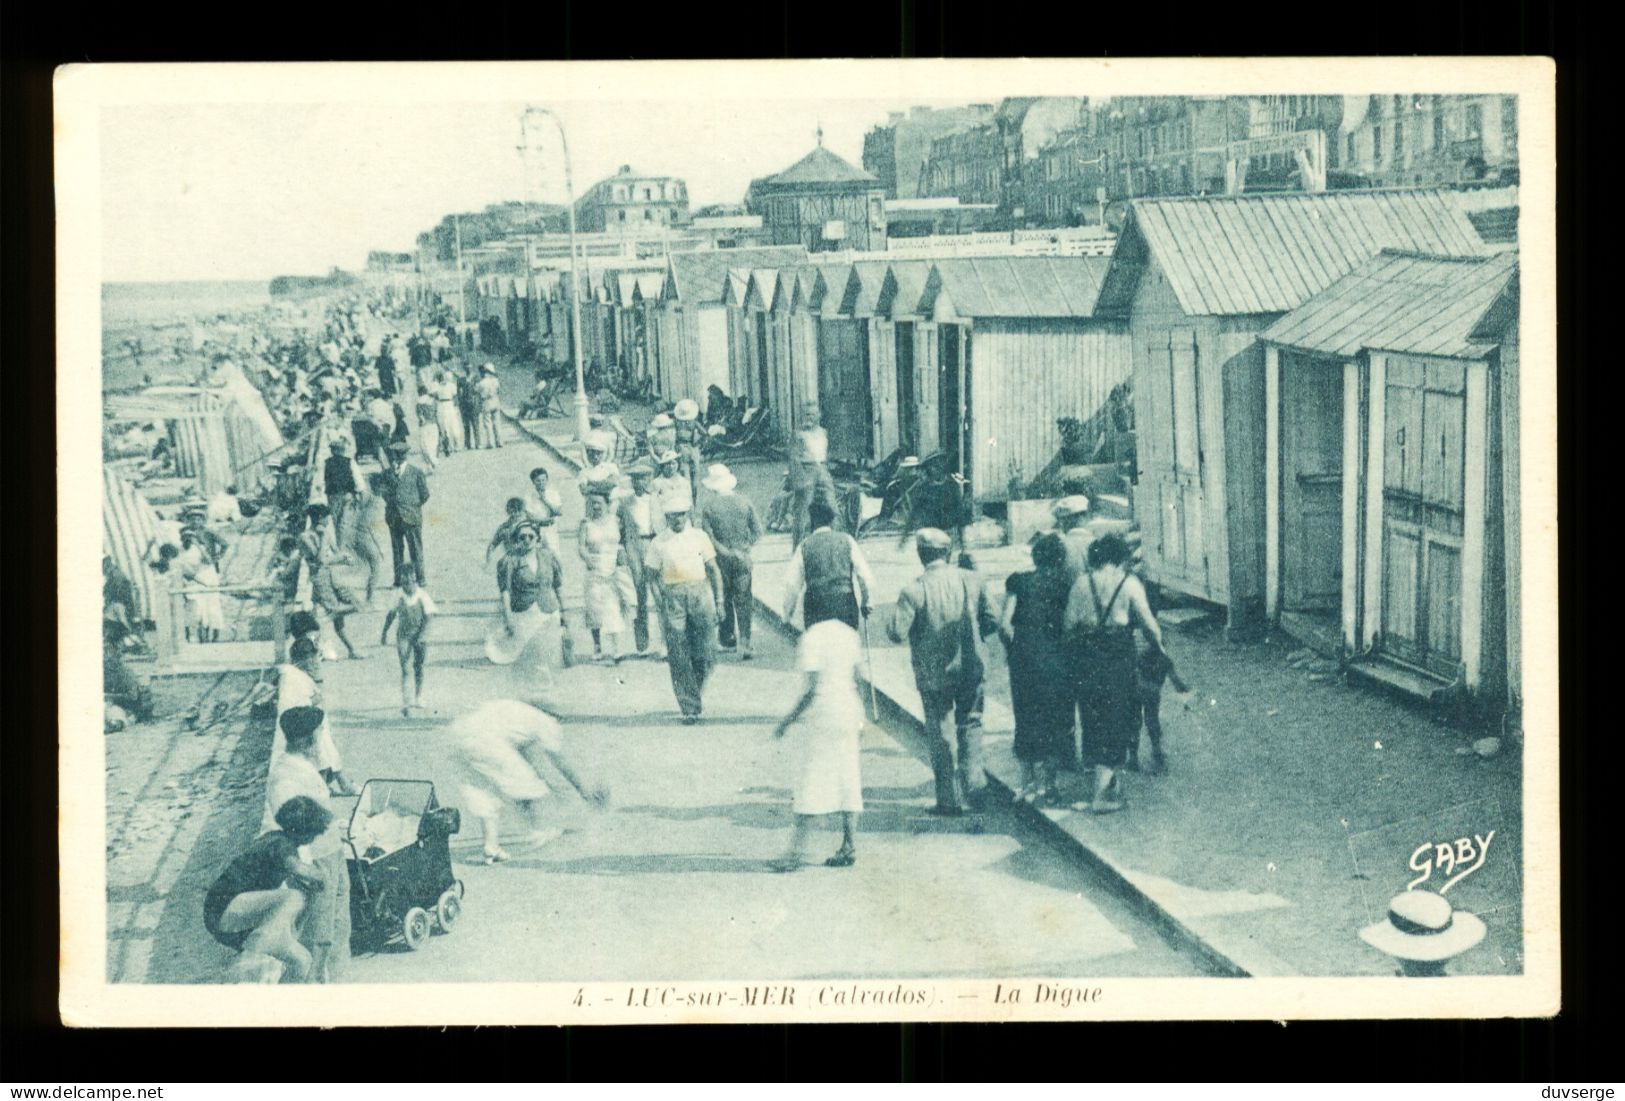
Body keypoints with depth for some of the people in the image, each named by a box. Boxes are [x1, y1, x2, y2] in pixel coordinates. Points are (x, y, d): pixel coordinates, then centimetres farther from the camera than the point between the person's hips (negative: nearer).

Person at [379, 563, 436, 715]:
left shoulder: (422, 595, -8)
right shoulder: (399, 596, -3)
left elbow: (429, 616, -10)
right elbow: (391, 614, 10)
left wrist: (422, 634, -20)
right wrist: (384, 632, 14)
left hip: (420, 634, 0)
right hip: (403, 635, 0)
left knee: (418, 667, 14)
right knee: (406, 669, -11)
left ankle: (418, 698, 34)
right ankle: (406, 704, -17)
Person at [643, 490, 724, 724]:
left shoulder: (699, 537, 8)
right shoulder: (659, 543, 4)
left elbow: (713, 570, 11)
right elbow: (654, 577, 6)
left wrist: (719, 601, 6)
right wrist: (660, 606, -3)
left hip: (700, 593, 1)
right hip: (672, 597, -1)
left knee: (703, 652, 2)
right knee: (678, 656, -5)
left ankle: (698, 693, 29)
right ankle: (690, 708, -1)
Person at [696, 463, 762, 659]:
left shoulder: (708, 505, -10)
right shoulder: (744, 502, -3)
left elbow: (706, 533, -13)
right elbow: (757, 530, -2)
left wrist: (722, 550, -4)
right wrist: (746, 547, 5)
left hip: (721, 559, -1)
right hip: (743, 559, 1)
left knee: (723, 599, 16)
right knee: (743, 600, 4)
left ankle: (727, 637, 23)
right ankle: (744, 643, -5)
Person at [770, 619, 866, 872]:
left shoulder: (812, 637, -15)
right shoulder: (847, 633, 8)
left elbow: (812, 689, -18)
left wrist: (788, 720, -12)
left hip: (821, 717, -7)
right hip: (849, 710, 7)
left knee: (809, 782, -3)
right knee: (847, 780, 10)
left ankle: (797, 850, -2)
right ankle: (849, 846, 12)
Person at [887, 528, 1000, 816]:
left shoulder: (914, 590, -15)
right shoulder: (971, 580, -4)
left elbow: (897, 633, -18)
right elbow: (991, 622, 1)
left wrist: (893, 621, 4)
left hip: (933, 673, -2)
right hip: (971, 667, 3)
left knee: (940, 733, 9)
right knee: (969, 723, 20)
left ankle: (950, 799, 12)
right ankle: (973, 777, 1)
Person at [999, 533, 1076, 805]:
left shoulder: (1018, 581, 0)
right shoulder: (1064, 585, -5)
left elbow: (1005, 622, -5)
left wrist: (1012, 647, 10)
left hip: (1023, 657, 2)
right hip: (1055, 657, -2)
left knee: (1026, 718, 15)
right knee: (1054, 721, 8)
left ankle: (1028, 782, 18)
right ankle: (1044, 784, 8)